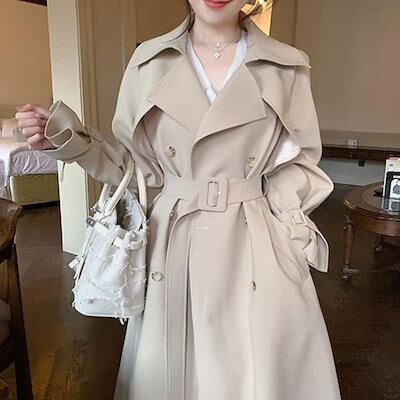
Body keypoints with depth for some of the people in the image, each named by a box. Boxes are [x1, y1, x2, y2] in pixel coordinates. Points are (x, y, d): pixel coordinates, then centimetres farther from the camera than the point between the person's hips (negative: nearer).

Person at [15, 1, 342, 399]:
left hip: (258, 247, 0)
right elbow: (132, 161, 7)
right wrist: (64, 136, -6)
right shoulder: (149, 61, 2)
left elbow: (297, 163, 5)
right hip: (173, 245, 1)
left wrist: (291, 231, -8)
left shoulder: (288, 67, 0)